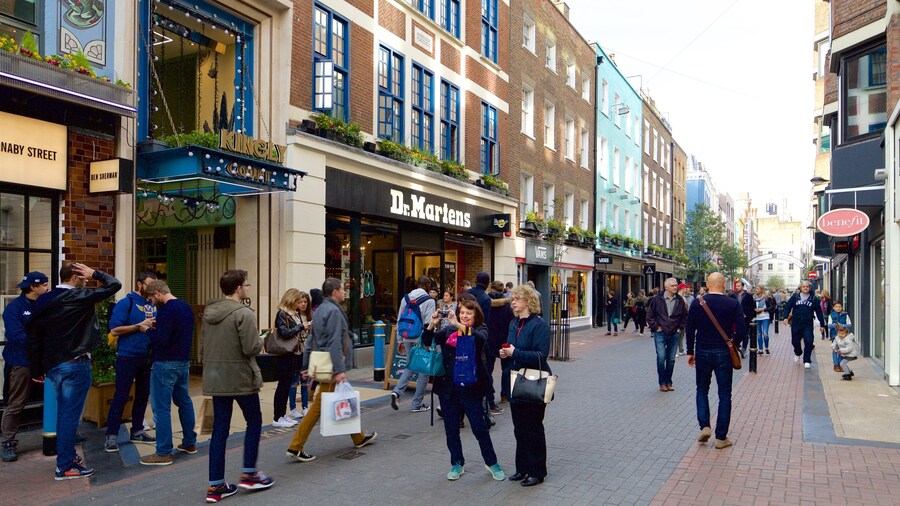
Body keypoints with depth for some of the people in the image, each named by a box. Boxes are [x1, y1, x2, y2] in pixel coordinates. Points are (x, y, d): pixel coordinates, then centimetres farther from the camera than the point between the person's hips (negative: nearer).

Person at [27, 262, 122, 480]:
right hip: (75, 364, -8)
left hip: (52, 365, 8)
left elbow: (33, 337, 11)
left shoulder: (42, 301, 8)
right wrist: (94, 273, 1)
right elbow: (114, 284, -13)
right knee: (70, 415, -1)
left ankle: (66, 456, 31)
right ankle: (65, 466, 4)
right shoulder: (79, 297, -13)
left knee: (64, 413, 19)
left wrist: (36, 369, 16)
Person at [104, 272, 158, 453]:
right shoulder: (126, 303, -7)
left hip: (147, 357, 6)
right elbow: (114, 330, -14)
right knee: (121, 396, -2)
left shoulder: (153, 305, 10)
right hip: (128, 357, -6)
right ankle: (111, 436, 5)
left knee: (143, 395, 12)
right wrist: (139, 326, -17)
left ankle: (137, 431, 24)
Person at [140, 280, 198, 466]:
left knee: (161, 408, -2)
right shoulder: (186, 307, 10)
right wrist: (155, 328, 11)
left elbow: (161, 340, -23)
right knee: (184, 401, 19)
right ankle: (189, 443, 28)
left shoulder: (166, 310, -18)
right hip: (184, 362, 9)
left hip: (166, 364, -9)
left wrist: (148, 330, -5)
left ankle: (163, 453, 3)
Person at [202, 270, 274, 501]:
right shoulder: (243, 313, -17)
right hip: (241, 378, -7)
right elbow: (251, 348, -20)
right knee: (254, 422, 12)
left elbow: (202, 347, 14)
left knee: (219, 429, 10)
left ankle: (216, 484, 13)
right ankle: (249, 474, 18)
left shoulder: (209, 312, 9)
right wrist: (261, 341, -1)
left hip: (215, 379, 7)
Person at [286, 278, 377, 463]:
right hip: (332, 366, -10)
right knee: (319, 406, -3)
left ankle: (359, 437, 28)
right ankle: (296, 447, 4)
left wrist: (306, 366, 19)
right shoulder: (333, 311, -16)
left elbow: (310, 341, 17)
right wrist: (339, 369, -24)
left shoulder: (320, 310, 14)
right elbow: (334, 343, -23)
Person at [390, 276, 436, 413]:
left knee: (410, 367, 20)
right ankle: (417, 404, 10)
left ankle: (397, 391, -2)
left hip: (407, 339, 5)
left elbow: (399, 320, 11)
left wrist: (400, 340, 17)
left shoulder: (405, 299, 8)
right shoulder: (429, 301, -8)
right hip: (421, 340, -5)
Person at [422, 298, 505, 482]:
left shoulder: (480, 330, 0)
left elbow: (480, 338, -24)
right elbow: (428, 341, 1)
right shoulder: (448, 330, 9)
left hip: (470, 387, -3)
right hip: (448, 386, 4)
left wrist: (459, 325, -36)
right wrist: (432, 324, -18)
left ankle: (492, 463, 22)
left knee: (479, 427, 3)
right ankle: (457, 463, 28)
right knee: (451, 428, 11)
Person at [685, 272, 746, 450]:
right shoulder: (733, 304, -6)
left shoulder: (697, 303, -4)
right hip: (724, 353, -1)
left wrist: (690, 352, 8)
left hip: (702, 352, 1)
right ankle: (721, 437, 10)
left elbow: (690, 329, -1)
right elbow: (742, 330, -11)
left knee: (702, 389, 18)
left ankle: (704, 426, 4)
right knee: (724, 395, 8)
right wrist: (733, 343, 8)